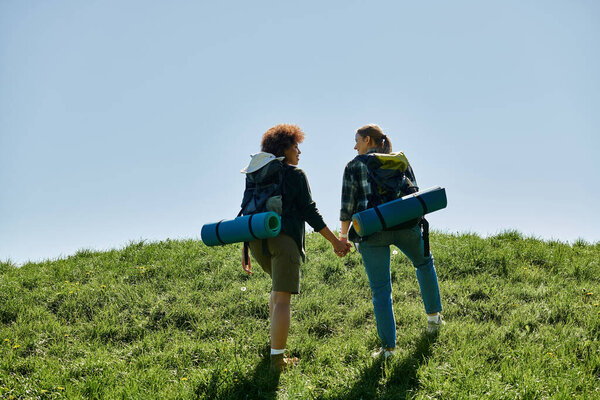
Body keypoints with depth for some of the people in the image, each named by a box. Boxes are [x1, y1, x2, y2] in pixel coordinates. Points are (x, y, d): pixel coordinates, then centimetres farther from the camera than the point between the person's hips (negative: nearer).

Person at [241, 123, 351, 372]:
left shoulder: (256, 176, 17)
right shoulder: (295, 174, -1)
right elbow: (309, 211, -5)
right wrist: (335, 241, -1)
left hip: (256, 240, 7)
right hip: (284, 239, -7)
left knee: (279, 286, 30)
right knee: (282, 299, -6)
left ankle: (275, 339, 33)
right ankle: (277, 359, -9)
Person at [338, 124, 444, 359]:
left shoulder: (354, 166, 5)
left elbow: (348, 205, 1)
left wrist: (343, 235, 11)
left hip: (371, 231, -2)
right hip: (404, 225, 2)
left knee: (381, 290, 5)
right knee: (424, 262, 32)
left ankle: (388, 347, 4)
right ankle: (434, 316, 35)